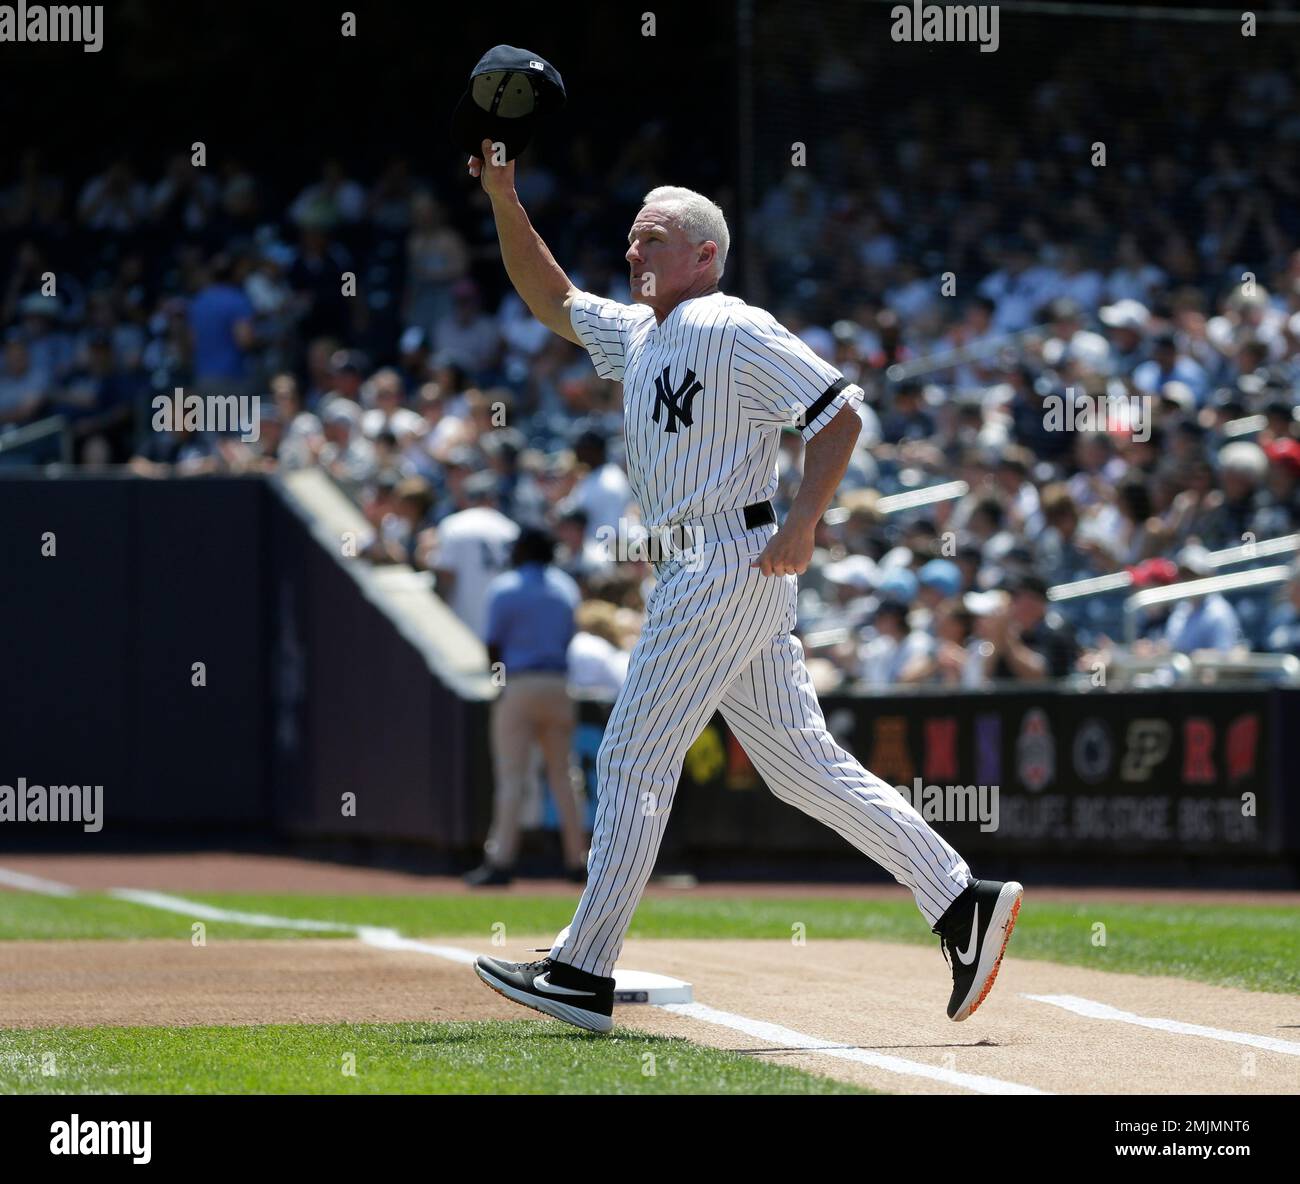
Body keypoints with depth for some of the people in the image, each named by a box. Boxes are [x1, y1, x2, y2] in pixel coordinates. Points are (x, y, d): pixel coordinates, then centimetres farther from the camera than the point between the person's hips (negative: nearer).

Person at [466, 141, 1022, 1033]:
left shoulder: (733, 331, -9)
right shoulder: (637, 335, 18)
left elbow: (840, 409, -13)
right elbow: (552, 299, 28)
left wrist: (804, 523, -21)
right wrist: (505, 201, 16)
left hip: (731, 564, -9)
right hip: (700, 571, 9)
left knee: (634, 759, -8)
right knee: (803, 765, 7)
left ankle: (584, 974, -6)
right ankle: (964, 901, 6)